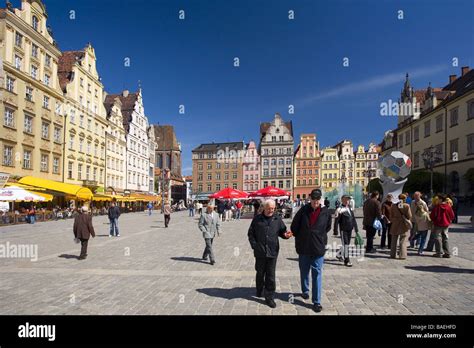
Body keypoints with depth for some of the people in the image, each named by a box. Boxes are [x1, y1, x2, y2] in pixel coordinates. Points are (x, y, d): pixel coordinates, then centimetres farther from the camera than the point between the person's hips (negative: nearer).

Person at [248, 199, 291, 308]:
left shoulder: (277, 219, 2)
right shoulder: (257, 219, -1)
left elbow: (281, 231, 10)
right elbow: (251, 233, 4)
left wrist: (285, 235, -11)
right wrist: (254, 245, -4)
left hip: (272, 251, 0)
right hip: (260, 251, 0)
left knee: (271, 275, 3)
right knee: (260, 273, 18)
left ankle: (269, 297, 13)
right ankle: (259, 290, 41)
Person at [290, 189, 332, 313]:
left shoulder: (325, 212, -6)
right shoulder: (303, 210, -8)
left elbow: (328, 227, 12)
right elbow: (294, 226, 1)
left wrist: (320, 238, 10)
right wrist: (299, 238, 6)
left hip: (318, 248, -1)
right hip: (303, 247, 1)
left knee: (317, 274, 2)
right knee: (304, 271, 17)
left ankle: (316, 301, 10)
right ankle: (305, 291, 40)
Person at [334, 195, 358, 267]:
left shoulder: (350, 208, 10)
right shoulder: (340, 209, -12)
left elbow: (353, 218, 17)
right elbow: (336, 221, -13)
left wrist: (356, 227, 15)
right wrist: (335, 231, -15)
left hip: (350, 229, 7)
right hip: (343, 230, -7)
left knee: (347, 244, 15)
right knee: (345, 244, -4)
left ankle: (340, 255, 36)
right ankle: (346, 260, 4)